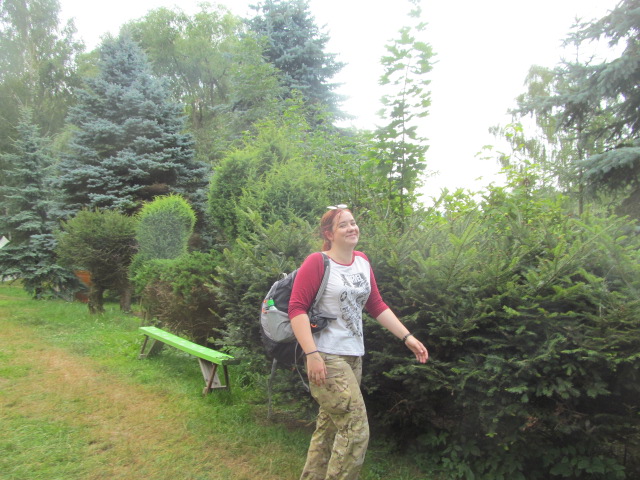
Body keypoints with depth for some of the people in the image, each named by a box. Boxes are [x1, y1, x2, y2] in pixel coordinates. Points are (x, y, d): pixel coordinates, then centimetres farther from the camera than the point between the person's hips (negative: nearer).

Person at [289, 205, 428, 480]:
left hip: (353, 357, 7)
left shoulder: (362, 262, 9)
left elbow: (377, 306, 12)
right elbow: (297, 308, -15)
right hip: (326, 359, -7)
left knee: (329, 427, 16)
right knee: (356, 429, -8)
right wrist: (312, 354, -23)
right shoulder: (317, 263, -11)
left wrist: (408, 338, 6)